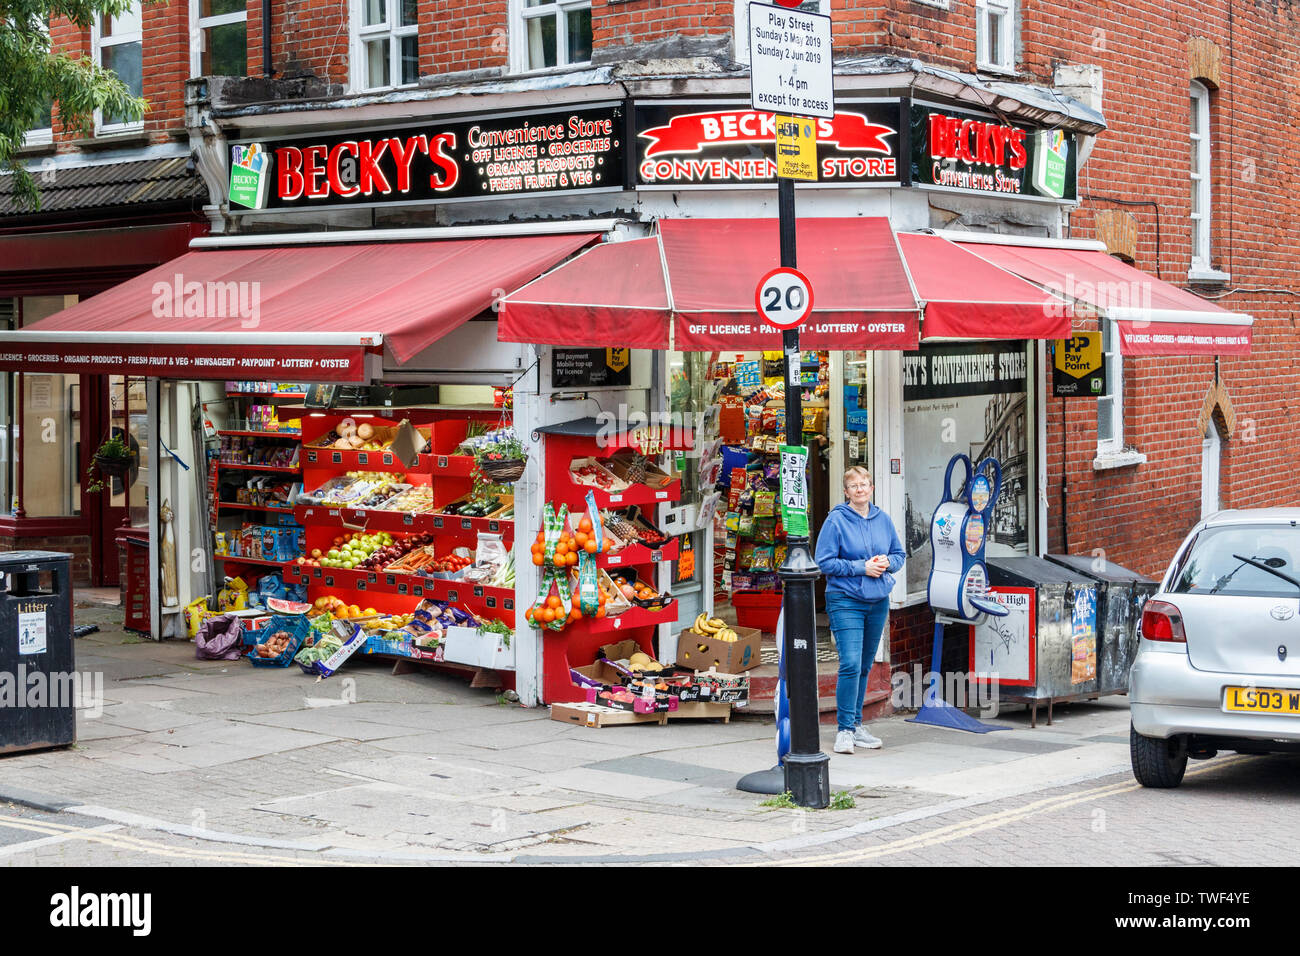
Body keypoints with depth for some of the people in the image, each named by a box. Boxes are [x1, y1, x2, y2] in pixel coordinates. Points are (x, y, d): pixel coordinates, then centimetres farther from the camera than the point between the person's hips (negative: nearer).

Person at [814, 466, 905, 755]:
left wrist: (887, 562, -6)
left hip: (878, 601, 5)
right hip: (845, 601, -5)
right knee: (850, 664, -15)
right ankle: (844, 729, -9)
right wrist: (861, 568, -15)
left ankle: (856, 724, 21)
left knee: (865, 666, 11)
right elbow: (825, 562, -9)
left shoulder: (883, 519, 8)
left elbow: (899, 554, 17)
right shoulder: (836, 520, -7)